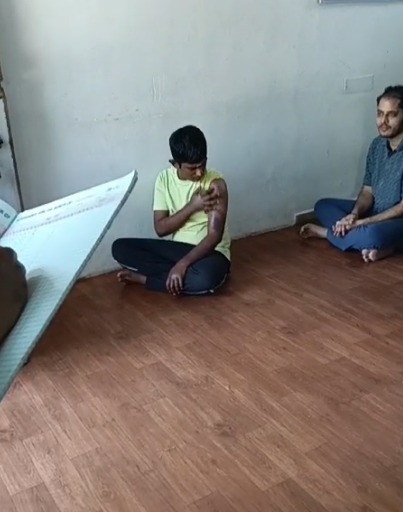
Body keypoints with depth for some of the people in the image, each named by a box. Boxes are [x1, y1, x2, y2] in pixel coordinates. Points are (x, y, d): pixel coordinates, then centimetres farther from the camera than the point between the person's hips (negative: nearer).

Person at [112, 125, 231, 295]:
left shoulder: (215, 183, -16)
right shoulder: (164, 178, -2)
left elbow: (214, 236, -21)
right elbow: (160, 228, -5)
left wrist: (182, 265, -32)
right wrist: (192, 206, -19)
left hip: (210, 251, -4)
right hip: (176, 248, 4)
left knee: (205, 278, -40)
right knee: (120, 247, -11)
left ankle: (142, 278, -18)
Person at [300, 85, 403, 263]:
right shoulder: (377, 144, 2)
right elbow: (368, 191, 4)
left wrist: (361, 222, -24)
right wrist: (354, 214, -17)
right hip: (376, 214, 8)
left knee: (373, 235, -39)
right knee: (323, 205, 4)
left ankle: (326, 232, -10)